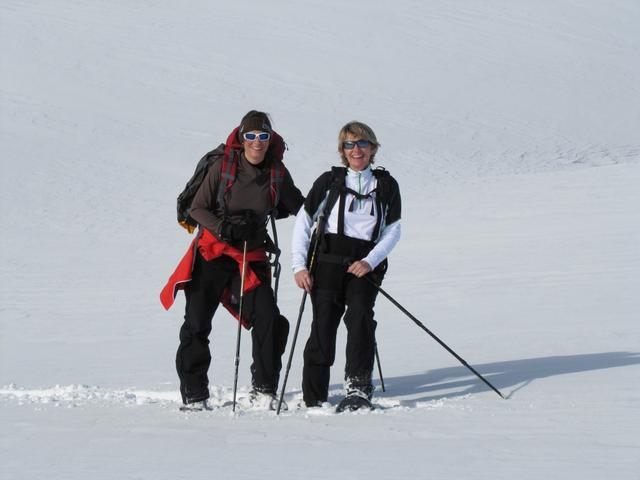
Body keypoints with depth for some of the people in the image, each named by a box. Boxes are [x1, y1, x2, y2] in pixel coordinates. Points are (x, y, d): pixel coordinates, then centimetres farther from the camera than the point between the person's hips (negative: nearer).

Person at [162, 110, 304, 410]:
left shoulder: (277, 172, 1)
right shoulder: (222, 166, -7)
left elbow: (297, 205, 17)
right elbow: (197, 208, -6)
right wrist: (223, 227, -20)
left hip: (252, 255, 2)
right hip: (213, 251, -2)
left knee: (269, 319, -10)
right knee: (197, 323, -2)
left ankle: (264, 390, 6)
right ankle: (193, 395, 9)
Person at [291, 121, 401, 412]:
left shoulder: (386, 186, 12)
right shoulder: (329, 181, 9)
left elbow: (393, 231, 9)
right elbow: (303, 221, 7)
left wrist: (370, 261, -7)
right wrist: (299, 265, -3)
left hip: (365, 264, 1)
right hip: (327, 260, 0)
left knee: (360, 315, -21)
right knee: (323, 323, -7)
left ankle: (358, 387, -19)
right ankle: (314, 398, -1)